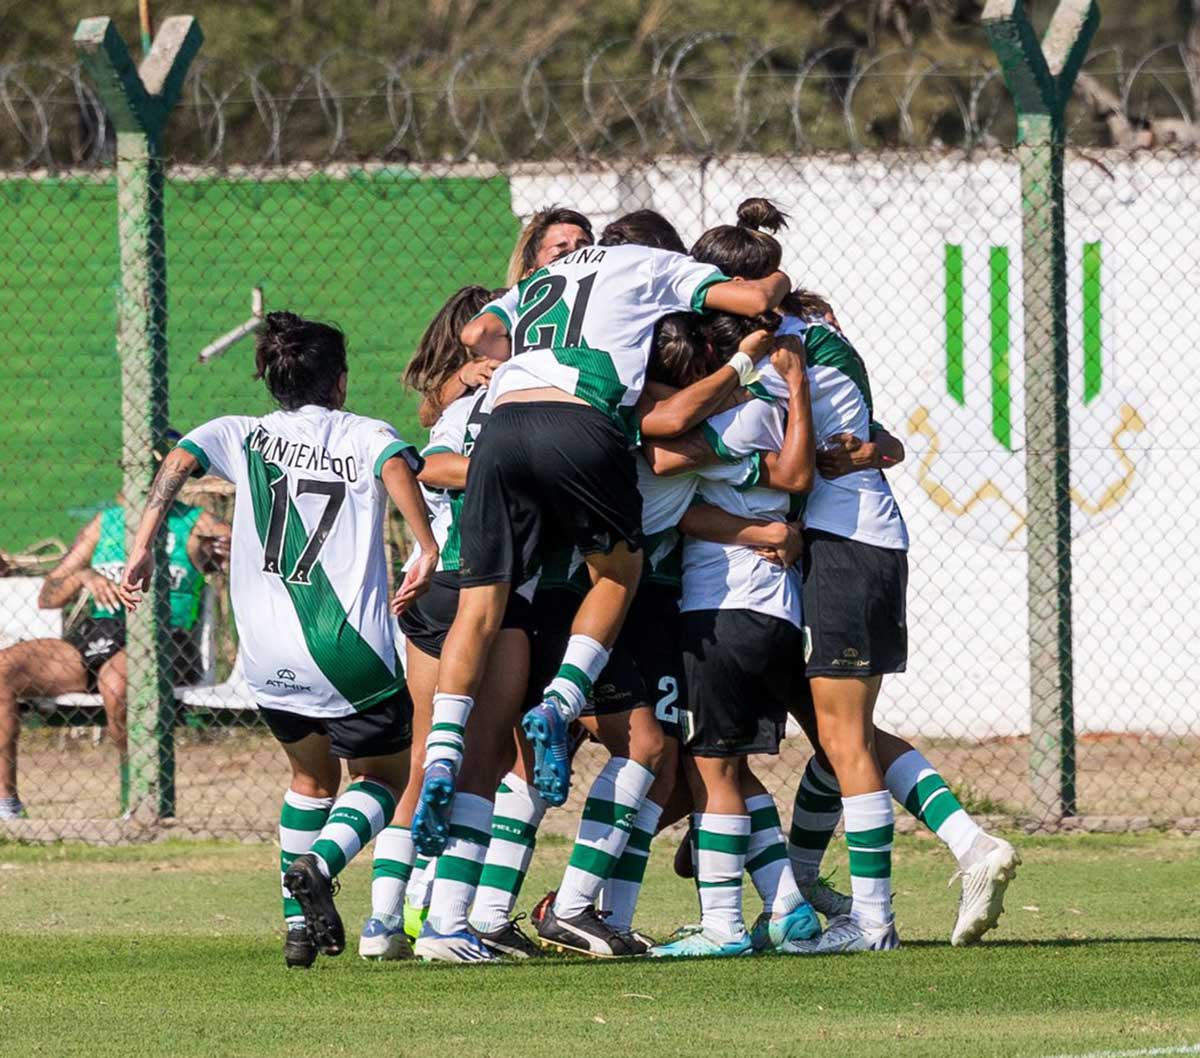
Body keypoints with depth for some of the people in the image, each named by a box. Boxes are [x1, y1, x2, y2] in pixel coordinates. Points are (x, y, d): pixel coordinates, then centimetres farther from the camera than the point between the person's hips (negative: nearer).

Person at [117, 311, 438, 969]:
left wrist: (143, 546, -8)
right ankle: (321, 862, -14)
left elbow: (180, 460, -5)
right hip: (351, 654, -3)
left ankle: (299, 920, 13)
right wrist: (428, 552, -22)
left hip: (268, 660, 3)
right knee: (383, 777, 16)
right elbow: (396, 466, -16)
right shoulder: (365, 435, 8)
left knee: (313, 776, 26)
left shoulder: (246, 435, 14)